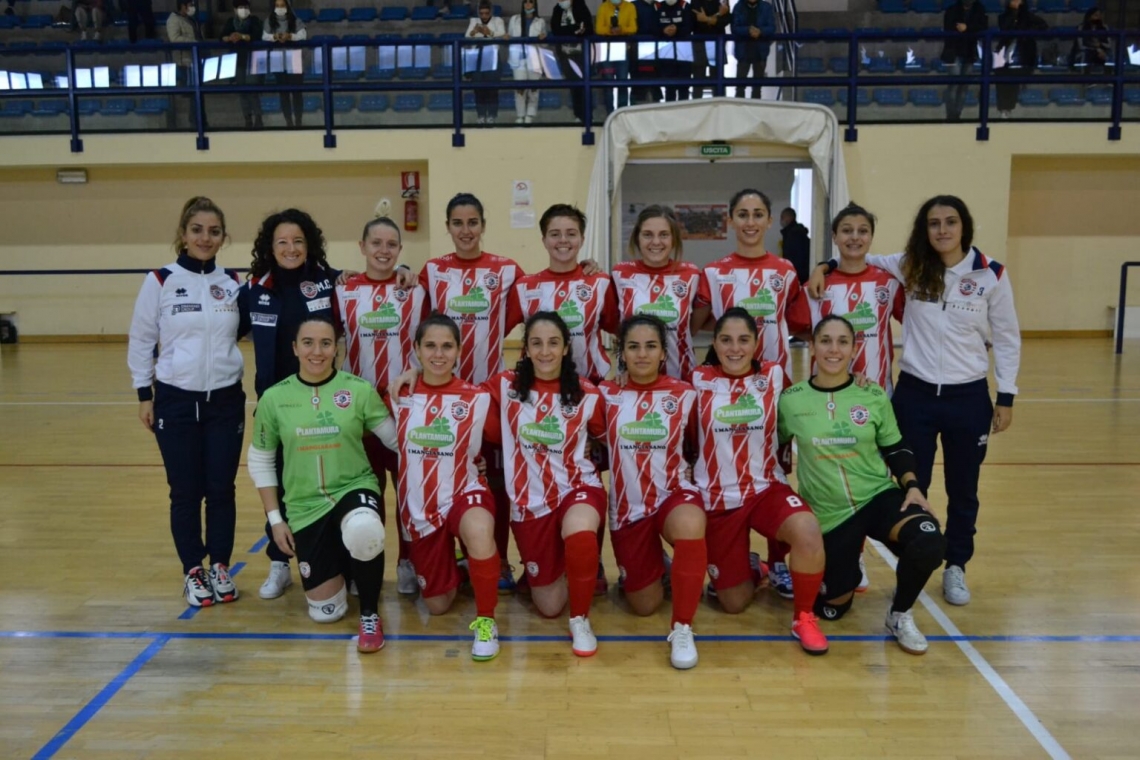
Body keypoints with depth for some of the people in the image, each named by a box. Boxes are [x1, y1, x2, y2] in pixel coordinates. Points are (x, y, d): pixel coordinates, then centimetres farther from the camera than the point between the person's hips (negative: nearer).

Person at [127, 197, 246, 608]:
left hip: (226, 400, 2)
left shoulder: (233, 282, 4)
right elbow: (141, 340, 1)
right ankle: (193, 571, 21)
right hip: (176, 401, -2)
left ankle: (220, 567, 22)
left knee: (221, 489, 7)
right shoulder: (160, 281, -5)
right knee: (185, 492, 6)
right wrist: (144, 394, 0)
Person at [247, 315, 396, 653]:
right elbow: (260, 461, 6)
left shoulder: (359, 390, -8)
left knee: (363, 531, -40)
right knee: (325, 612, 3)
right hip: (305, 506, 2)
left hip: (355, 488, -2)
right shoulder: (274, 398, -4)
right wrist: (275, 519, 2)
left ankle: (370, 615, -13)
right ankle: (336, 562, 39)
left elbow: (396, 439, 0)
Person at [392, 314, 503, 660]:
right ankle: (450, 563, 46)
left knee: (479, 531, -41)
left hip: (464, 493, -3)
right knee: (437, 605, 10)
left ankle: (485, 618, -17)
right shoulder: (400, 396, -3)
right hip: (419, 506, 3)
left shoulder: (477, 398, -9)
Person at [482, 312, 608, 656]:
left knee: (579, 535, -39)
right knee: (549, 605, 9)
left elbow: (605, 439, 9)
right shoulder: (504, 387, -5)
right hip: (528, 500, 2)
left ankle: (580, 620, -13)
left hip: (578, 488, -1)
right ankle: (555, 570, 46)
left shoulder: (587, 394, -5)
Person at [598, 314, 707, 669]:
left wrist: (691, 468, -4)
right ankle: (654, 570, 45)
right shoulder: (607, 394, -4)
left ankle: (682, 629, -21)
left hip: (675, 494, -1)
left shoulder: (684, 394, -5)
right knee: (644, 605, 8)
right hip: (627, 506, 2)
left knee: (691, 527, -39)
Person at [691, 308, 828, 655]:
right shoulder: (700, 380, -6)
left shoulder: (773, 375, -2)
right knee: (734, 603, 4)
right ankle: (748, 569, 42)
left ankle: (804, 617, -8)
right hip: (716, 498, 0)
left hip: (767, 489, 0)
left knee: (808, 532, -34)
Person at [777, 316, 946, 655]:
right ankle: (837, 571, 40)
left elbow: (896, 449, 6)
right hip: (828, 514, 0)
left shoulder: (873, 396, -2)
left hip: (880, 497, 0)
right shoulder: (790, 399, -6)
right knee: (833, 608, 3)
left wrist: (912, 486, -10)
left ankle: (899, 614, -1)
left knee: (929, 544, -30)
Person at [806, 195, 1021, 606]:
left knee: (963, 490, 13)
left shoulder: (991, 274, -5)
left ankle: (956, 567, 31)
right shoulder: (910, 267, -1)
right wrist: (826, 265, -7)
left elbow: (1007, 339, 2)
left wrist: (1006, 397, 1)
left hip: (968, 396, 0)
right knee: (911, 486, 8)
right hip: (914, 393, 1)